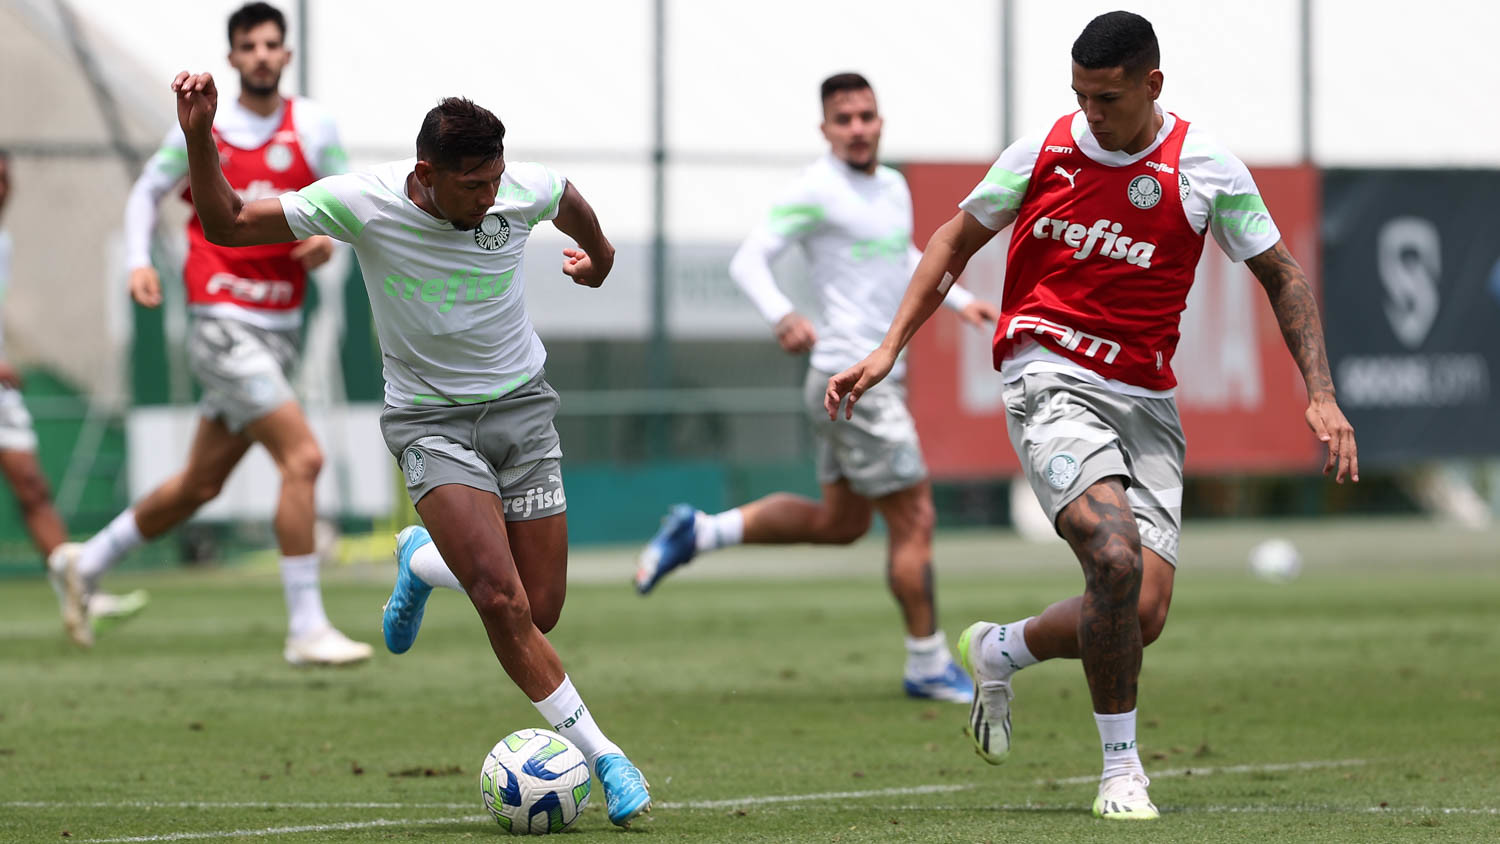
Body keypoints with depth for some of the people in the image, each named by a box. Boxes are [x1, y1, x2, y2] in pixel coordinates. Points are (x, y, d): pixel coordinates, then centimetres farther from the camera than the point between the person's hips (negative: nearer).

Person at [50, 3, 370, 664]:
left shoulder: (311, 125, 5)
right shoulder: (201, 128, -1)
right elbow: (147, 191, 12)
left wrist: (330, 236, -11)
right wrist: (138, 261, -3)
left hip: (280, 329, 5)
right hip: (222, 323, -5)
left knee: (201, 484, 14)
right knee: (302, 457, -18)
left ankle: (87, 563, 34)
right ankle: (306, 629, -13)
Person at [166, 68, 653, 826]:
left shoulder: (527, 191, -13)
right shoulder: (361, 203, -20)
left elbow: (573, 203, 15)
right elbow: (226, 225, -12)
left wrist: (597, 256, 35)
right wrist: (199, 138, -28)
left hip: (521, 404, 3)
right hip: (429, 418, -3)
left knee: (540, 612, 2)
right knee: (502, 601, -21)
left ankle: (422, 560, 32)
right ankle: (602, 756, -8)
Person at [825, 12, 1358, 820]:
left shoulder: (1207, 169, -2)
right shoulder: (1042, 152, -1)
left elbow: (1281, 274, 9)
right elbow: (957, 238, 14)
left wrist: (1321, 395, -1)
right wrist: (888, 349, 8)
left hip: (1146, 401, 2)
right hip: (1050, 381, -2)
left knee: (1142, 614, -9)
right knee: (1115, 554, -27)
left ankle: (997, 650, 23)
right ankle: (1120, 768, -11)